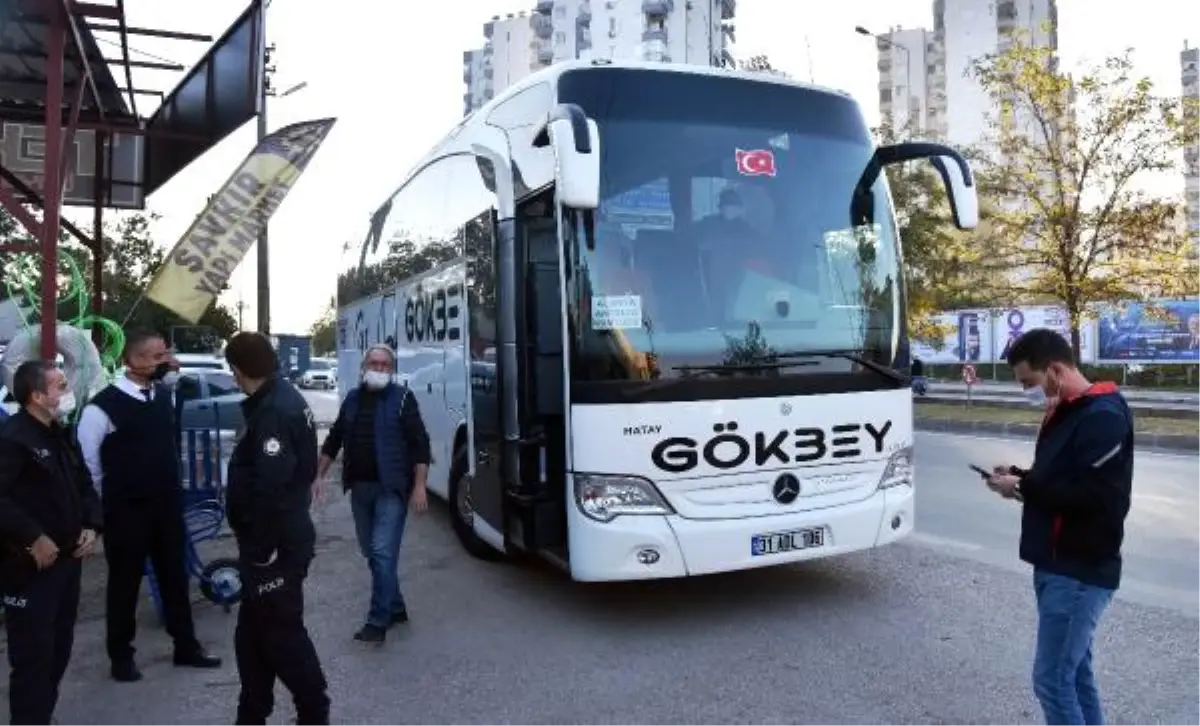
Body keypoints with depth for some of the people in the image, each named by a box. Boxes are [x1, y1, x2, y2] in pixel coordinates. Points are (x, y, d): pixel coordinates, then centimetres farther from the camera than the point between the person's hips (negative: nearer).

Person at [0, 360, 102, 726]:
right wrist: (33, 538, -20)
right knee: (33, 654, -2)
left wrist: (91, 527, 3)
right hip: (30, 567, -9)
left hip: (67, 559, 9)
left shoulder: (63, 436, 12)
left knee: (59, 648, 17)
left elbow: (84, 486, 18)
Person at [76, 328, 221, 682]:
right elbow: (87, 463, -8)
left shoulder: (165, 395, 4)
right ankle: (121, 656, 24)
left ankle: (186, 646, 25)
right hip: (125, 510, -5)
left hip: (168, 505, 5)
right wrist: (100, 505, -1)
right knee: (124, 583, 8)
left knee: (175, 576, 13)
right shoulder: (103, 406, -15)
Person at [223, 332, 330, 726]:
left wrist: (263, 547, -23)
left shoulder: (274, 412, -23)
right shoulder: (279, 400, 10)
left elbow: (272, 486, -29)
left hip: (276, 545, -10)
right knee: (253, 634, 19)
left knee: (281, 634, 3)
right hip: (276, 538, 10)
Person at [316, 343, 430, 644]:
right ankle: (395, 608, 26)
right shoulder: (352, 398, 11)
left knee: (383, 553, -10)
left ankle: (378, 622, -4)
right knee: (372, 553, 12)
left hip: (391, 488, -6)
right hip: (359, 487, 6)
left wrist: (419, 486, -15)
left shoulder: (402, 398, -5)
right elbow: (334, 440, 18)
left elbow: (420, 443, -9)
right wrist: (320, 476, 13)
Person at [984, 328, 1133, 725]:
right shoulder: (1065, 412, 12)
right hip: (1057, 566, 9)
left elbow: (1093, 495, -26)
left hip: (1081, 572, -9)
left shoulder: (1103, 416, -17)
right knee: (1075, 670, 16)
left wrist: (1023, 486, -18)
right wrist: (1019, 476, 2)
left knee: (1052, 678, -5)